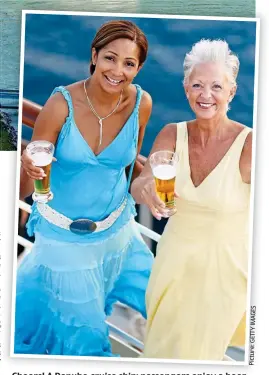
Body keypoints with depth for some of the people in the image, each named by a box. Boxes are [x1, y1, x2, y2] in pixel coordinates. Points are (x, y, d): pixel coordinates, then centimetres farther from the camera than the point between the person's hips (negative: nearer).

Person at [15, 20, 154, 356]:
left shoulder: (141, 103, -11)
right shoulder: (62, 103, -21)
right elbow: (23, 191, -18)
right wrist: (28, 170, -38)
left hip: (117, 230, 4)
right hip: (63, 237, -3)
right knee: (78, 329, 15)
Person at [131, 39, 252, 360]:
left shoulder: (248, 145, -21)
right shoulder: (172, 135, -9)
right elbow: (137, 186, -15)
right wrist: (145, 188, -37)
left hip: (224, 265, -3)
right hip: (174, 260, 3)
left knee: (201, 351, 19)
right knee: (161, 347, 24)